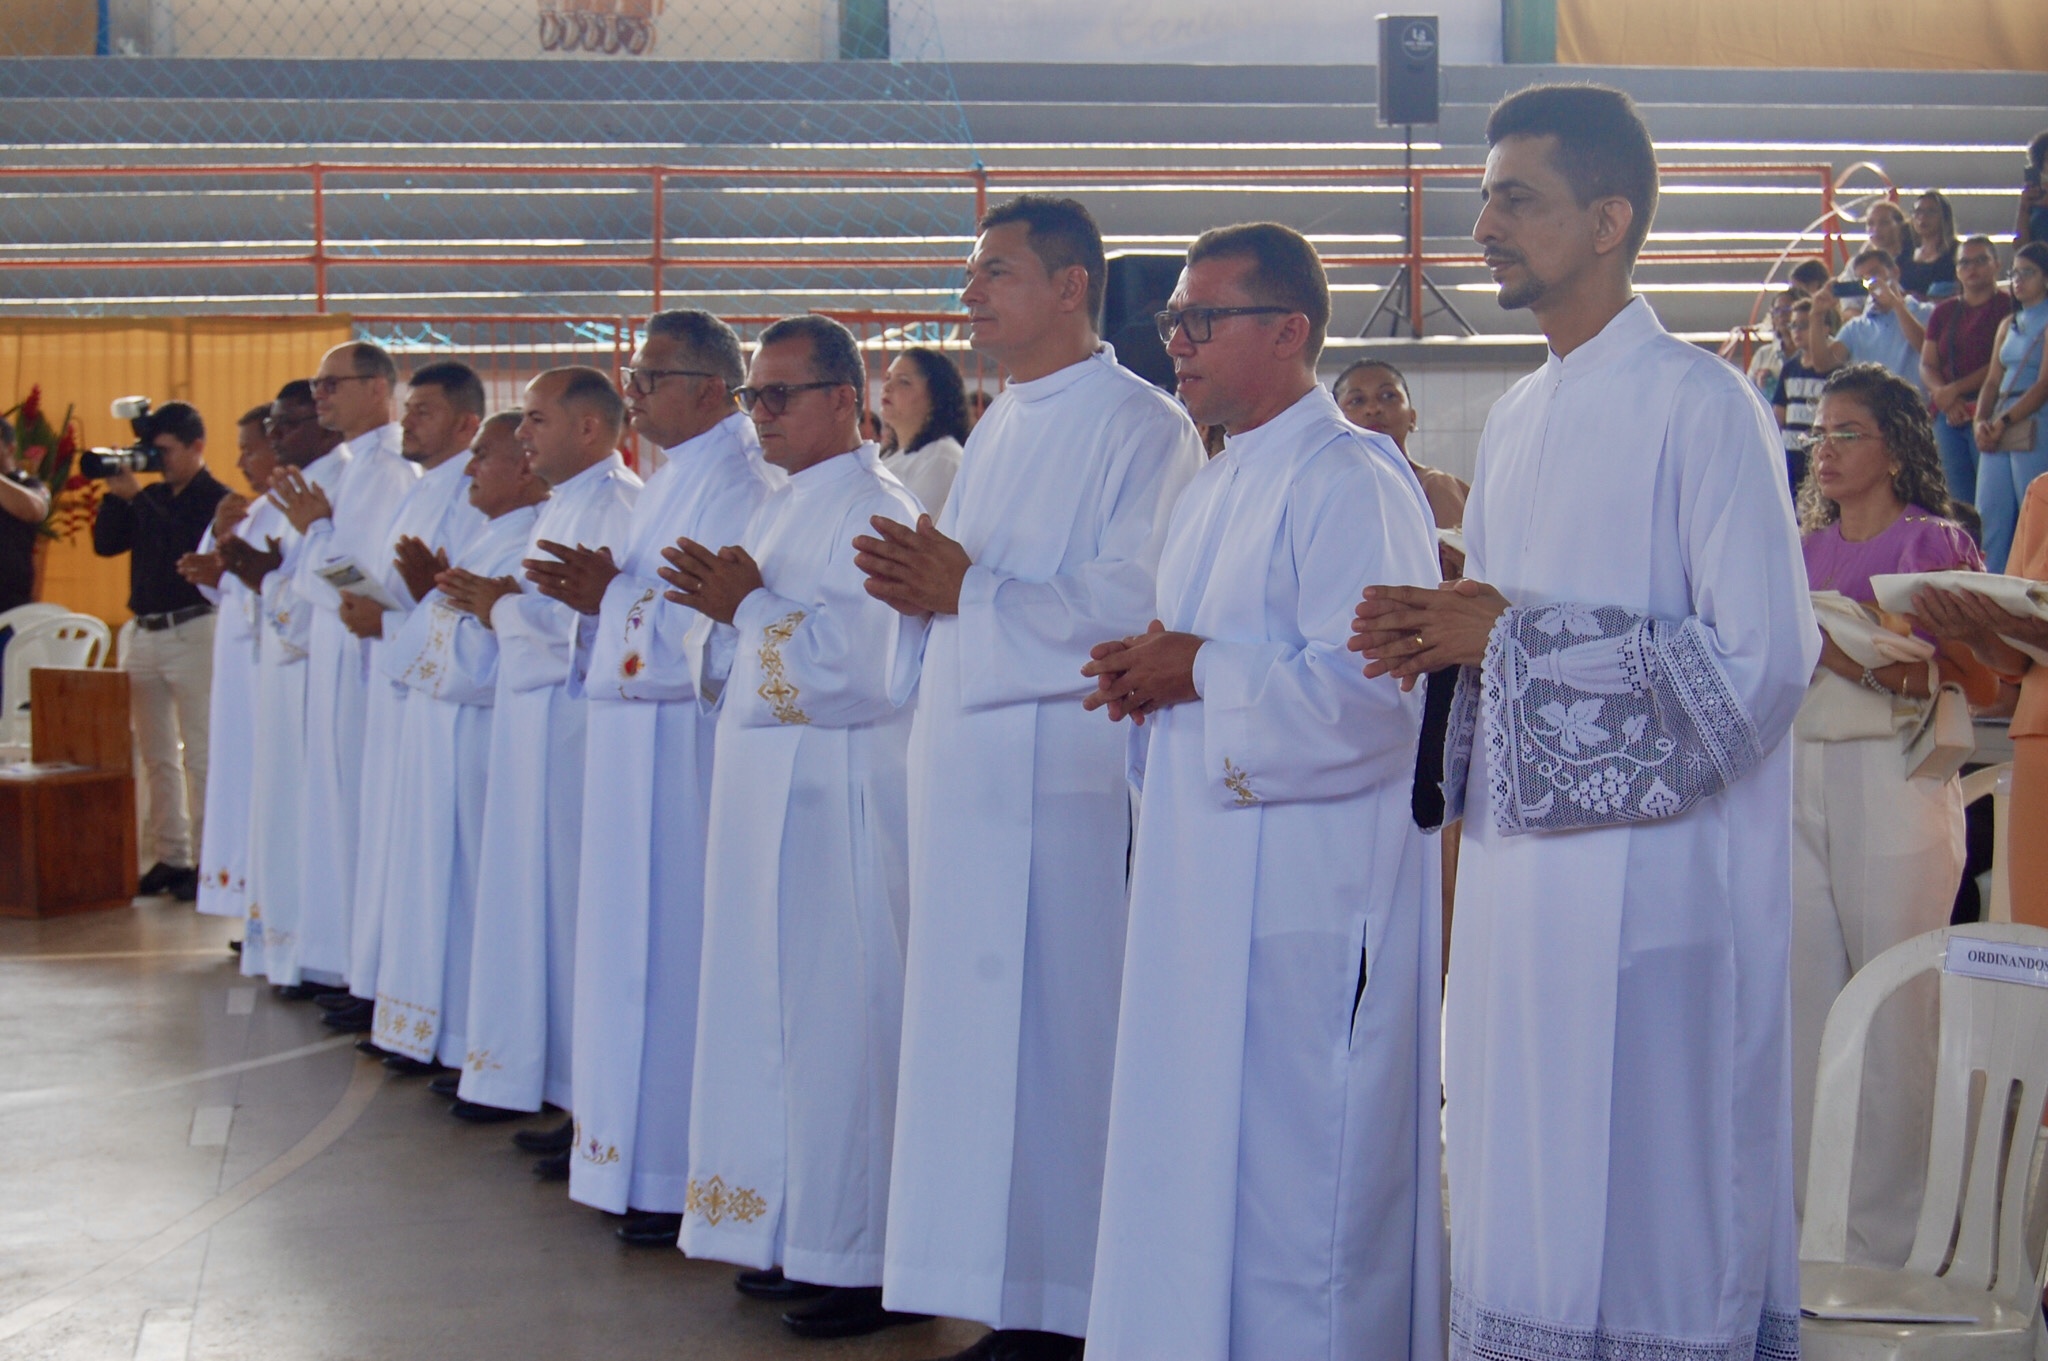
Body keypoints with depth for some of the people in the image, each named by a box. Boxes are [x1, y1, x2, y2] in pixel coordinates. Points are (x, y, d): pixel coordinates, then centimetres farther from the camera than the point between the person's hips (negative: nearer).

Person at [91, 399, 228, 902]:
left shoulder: (216, 500, -6)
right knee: (157, 756, 10)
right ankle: (171, 857, 15)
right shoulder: (152, 497, 14)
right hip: (145, 634, 7)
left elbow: (183, 549, -20)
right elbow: (105, 543, 10)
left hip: (192, 631, -7)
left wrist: (137, 498, -17)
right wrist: (116, 494, -2)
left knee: (199, 754, -6)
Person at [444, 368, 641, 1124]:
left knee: (566, 891, -6)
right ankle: (522, 1068, 19)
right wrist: (496, 602, 3)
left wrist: (502, 605, -10)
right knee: (529, 892, 12)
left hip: (572, 727, -10)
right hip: (530, 721, 10)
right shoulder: (561, 506, 19)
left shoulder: (615, 506, -14)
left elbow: (598, 622, -23)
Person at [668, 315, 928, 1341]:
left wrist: (750, 606, -17)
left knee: (839, 1022, -6)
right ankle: (794, 1232, 20)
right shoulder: (782, 509, 17)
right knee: (774, 1018, 12)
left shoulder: (871, 512, -12)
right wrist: (722, 609, 4)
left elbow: (865, 670, -22)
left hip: (836, 803, -10)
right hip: (764, 795, 10)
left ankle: (870, 1264, 2)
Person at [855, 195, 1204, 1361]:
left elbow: (1132, 605, -17)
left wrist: (968, 592, -17)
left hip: (1064, 777, -9)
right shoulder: (1000, 430, 20)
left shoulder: (1141, 425, -8)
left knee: (1052, 1041, -6)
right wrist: (922, 583, 4)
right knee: (979, 1033, 9)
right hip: (971, 770, 9)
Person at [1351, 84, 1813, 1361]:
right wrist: (1444, 635, 1)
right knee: (1526, 1212, 12)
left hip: (1653, 889, -8)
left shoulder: (1701, 406, -9)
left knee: (1648, 1231, -2)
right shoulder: (1518, 419, 15)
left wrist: (1514, 637, -15)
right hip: (1524, 874, 8)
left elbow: (1765, 658, -16)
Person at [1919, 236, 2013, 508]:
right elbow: (1927, 366, 13)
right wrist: (1944, 398, -6)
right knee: (1959, 501, 4)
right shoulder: (1944, 312, 18)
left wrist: (1955, 389, -10)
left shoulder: (2008, 307, 1)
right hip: (1949, 415, 5)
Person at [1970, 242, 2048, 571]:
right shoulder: (2009, 325, 18)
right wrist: (1981, 421, -3)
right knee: (1989, 520, 4)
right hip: (1997, 431, 7)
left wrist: (2004, 422, -17)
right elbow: (1992, 381, 15)